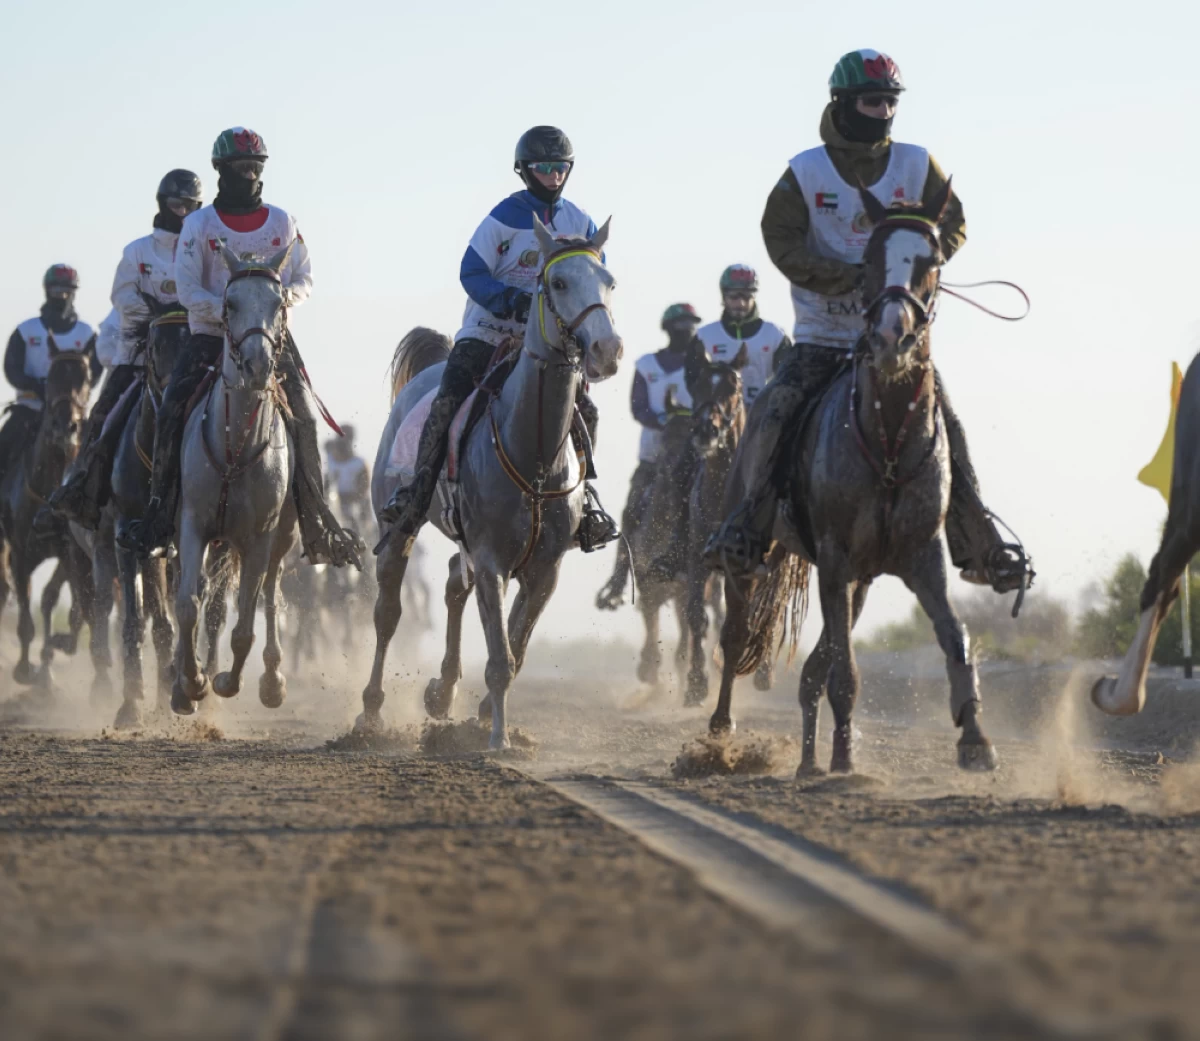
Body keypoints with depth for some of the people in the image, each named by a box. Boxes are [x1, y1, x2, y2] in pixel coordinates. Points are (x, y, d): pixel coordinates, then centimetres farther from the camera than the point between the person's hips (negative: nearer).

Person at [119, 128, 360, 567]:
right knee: (171, 413, -18)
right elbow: (187, 289, -4)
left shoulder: (282, 223, 8)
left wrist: (284, 296, -14)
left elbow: (305, 278, 9)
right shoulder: (199, 224, 2)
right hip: (210, 333, -1)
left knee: (303, 418, -13)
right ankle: (159, 518, -10)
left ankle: (317, 526, -4)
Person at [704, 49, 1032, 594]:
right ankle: (745, 530, -15)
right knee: (774, 412, -21)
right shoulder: (805, 172, -3)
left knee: (944, 424, -8)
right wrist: (847, 278, -23)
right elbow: (782, 240, -10)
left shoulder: (916, 165, 2)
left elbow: (952, 223, 4)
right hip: (823, 336, -1)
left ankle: (980, 548, -3)